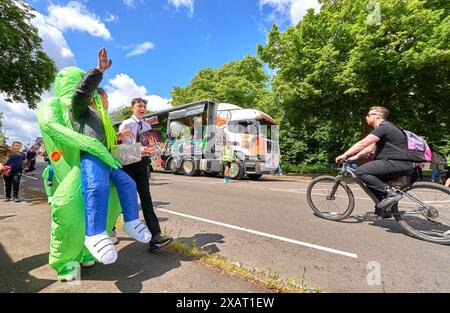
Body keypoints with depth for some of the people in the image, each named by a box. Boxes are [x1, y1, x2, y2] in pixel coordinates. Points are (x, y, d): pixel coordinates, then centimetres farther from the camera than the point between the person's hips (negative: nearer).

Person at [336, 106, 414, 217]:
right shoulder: (383, 128, 21)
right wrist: (355, 157, 13)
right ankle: (382, 208, 19)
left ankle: (389, 194, -15)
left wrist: (344, 155, -15)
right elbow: (371, 147, 22)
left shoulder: (384, 128, -12)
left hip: (397, 163, -11)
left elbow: (362, 144, -19)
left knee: (361, 171, -19)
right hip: (395, 163, 11)